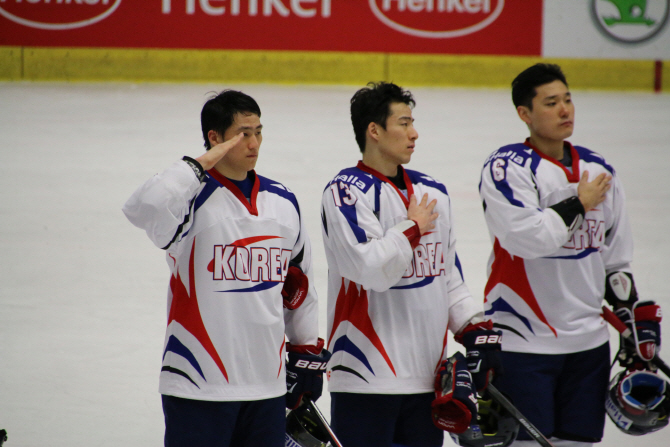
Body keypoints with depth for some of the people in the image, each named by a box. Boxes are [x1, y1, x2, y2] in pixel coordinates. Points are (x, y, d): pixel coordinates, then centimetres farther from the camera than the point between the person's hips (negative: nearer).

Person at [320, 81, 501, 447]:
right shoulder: (347, 191, -10)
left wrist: (476, 328, 8)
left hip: (427, 376, 7)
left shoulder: (433, 193, 14)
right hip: (366, 377, -7)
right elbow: (373, 269, -22)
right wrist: (413, 227, -8)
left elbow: (449, 276, 20)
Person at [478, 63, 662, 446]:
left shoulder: (598, 171, 12)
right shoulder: (507, 167, -8)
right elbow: (524, 237, -24)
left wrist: (639, 322, 13)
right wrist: (577, 205, -11)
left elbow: (616, 259, 18)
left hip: (589, 341, 6)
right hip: (522, 341, -6)